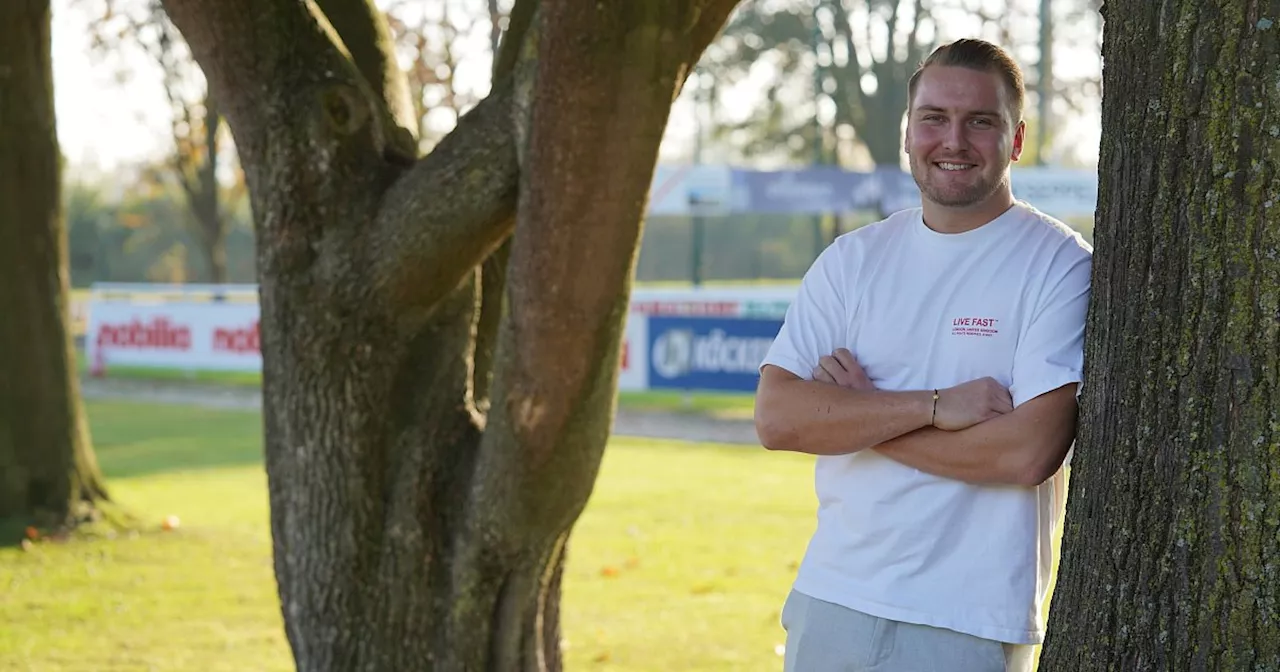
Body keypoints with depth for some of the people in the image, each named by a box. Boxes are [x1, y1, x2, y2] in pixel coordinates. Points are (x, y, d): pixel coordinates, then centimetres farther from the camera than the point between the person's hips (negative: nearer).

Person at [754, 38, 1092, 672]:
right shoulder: (854, 258, 7)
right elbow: (776, 416, -4)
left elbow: (1029, 451, -17)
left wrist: (859, 412, -10)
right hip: (831, 599, 4)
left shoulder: (1062, 266, -6)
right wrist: (935, 406, -15)